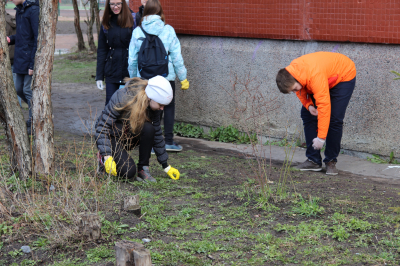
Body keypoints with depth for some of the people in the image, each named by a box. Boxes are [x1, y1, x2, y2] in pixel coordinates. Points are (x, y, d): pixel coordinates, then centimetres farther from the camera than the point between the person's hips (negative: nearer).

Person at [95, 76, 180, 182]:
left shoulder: (153, 107, -12)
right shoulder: (122, 97, -30)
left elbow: (157, 135, -1)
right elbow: (102, 126, -28)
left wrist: (165, 166, 1)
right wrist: (107, 156, -36)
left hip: (130, 136, 5)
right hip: (112, 137, -5)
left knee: (148, 128, -27)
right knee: (129, 172, -24)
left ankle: (143, 169, -13)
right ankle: (103, 158, 5)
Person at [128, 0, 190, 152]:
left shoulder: (137, 32, -1)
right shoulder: (168, 30, -5)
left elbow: (132, 59, 4)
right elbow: (176, 56, -2)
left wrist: (133, 78, 17)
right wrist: (183, 78, 6)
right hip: (166, 76, -1)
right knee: (169, 108, 13)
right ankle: (168, 141, 13)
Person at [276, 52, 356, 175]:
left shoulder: (315, 75, -44)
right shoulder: (289, 73, -20)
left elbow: (324, 106, -42)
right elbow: (301, 90, 2)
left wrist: (321, 137, -39)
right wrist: (308, 105, -18)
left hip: (344, 76, -7)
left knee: (334, 119, -18)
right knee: (307, 115, -3)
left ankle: (331, 161, -4)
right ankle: (314, 160, 1)